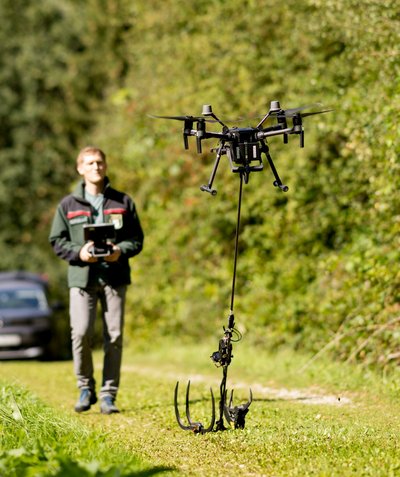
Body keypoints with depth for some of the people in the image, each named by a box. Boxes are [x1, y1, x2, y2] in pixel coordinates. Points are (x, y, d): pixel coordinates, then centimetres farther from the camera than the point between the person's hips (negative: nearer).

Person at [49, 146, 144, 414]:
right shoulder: (68, 205, 9)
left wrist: (121, 250, -11)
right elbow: (57, 240, 9)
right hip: (82, 277, -1)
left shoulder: (123, 202, 11)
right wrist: (78, 252, -10)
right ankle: (85, 388, 7)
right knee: (81, 333, -12)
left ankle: (108, 395, 6)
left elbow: (137, 238, 10)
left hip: (115, 277, 1)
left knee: (114, 337, -2)